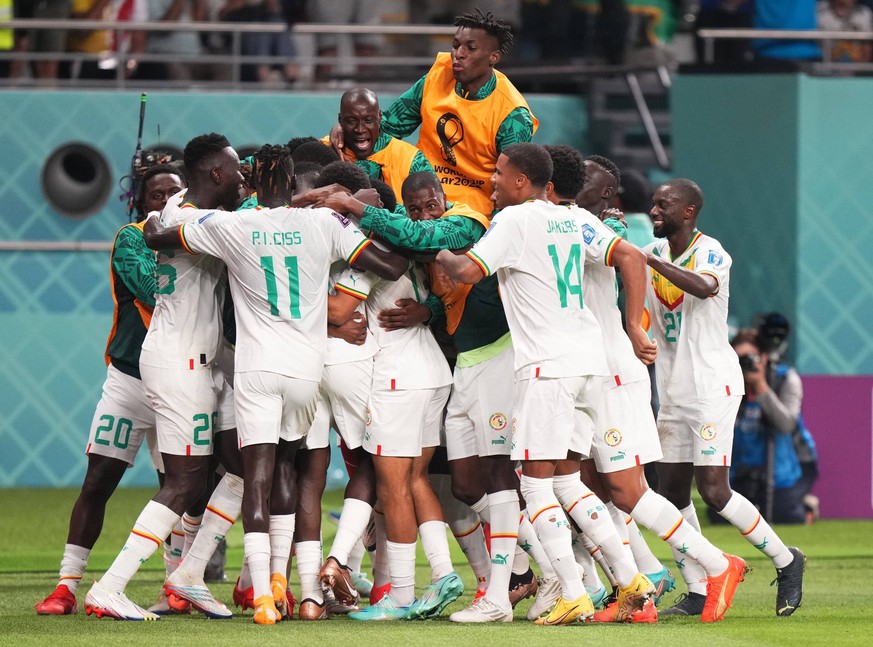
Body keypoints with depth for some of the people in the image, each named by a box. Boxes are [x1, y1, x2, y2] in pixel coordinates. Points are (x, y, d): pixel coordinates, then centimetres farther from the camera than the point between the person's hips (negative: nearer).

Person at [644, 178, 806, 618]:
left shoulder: (710, 252, -11)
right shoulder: (655, 253, 12)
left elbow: (703, 287, -33)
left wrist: (652, 262, -40)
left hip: (713, 384, -8)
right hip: (674, 392, 8)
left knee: (713, 490, -13)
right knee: (672, 492, 3)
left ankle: (786, 561, 4)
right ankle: (698, 593, 6)